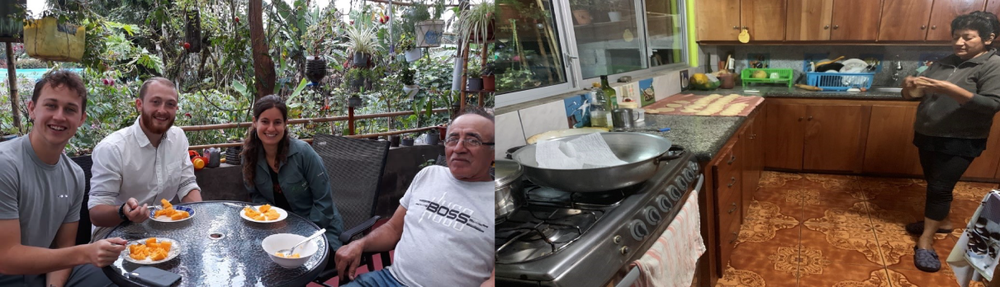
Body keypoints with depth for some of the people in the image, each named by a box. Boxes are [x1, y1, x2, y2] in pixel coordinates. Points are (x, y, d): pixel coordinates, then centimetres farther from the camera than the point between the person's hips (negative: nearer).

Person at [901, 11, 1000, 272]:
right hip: (928, 136, 7)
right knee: (934, 184, 18)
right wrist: (910, 88, -17)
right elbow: (916, 93, 8)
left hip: (960, 142, -7)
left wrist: (950, 90, -33)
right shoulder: (943, 63, 7)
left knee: (940, 188, -7)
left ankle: (926, 242, 0)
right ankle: (941, 221, 37)